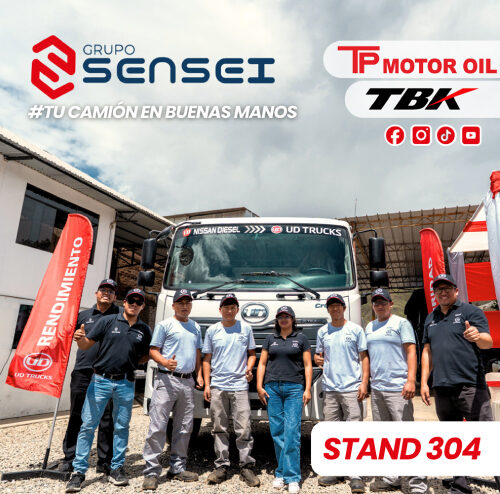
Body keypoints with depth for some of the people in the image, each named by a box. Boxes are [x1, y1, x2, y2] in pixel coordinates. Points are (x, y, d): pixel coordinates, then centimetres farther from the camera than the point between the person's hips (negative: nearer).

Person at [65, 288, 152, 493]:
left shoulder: (144, 330, 5)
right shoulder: (108, 321, -1)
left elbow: (146, 355, 15)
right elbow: (86, 345, -3)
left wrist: (132, 362, -3)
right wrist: (80, 339, -22)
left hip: (125, 384, 2)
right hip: (101, 380, -2)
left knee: (121, 427, 10)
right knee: (88, 425, 1)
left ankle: (117, 469, 24)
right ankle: (79, 471, 13)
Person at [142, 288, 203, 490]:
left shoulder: (196, 327, 16)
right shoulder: (164, 325, -1)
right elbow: (153, 350, -5)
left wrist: (199, 374, 10)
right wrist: (165, 362, -24)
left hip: (187, 381, 6)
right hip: (167, 380, -6)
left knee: (184, 428, 12)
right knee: (158, 426, -6)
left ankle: (177, 468, 24)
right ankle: (151, 471, 3)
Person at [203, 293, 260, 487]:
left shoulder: (246, 328, 7)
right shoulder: (212, 330, 8)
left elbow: (251, 353, 14)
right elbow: (207, 359, 10)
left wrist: (249, 368, -6)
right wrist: (207, 385, 3)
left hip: (239, 386, -1)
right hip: (217, 386, 1)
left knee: (244, 429, -2)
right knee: (219, 429, 8)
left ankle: (246, 467, 10)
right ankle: (221, 466, 20)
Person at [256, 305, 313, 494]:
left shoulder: (301, 339, 7)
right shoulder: (270, 339, 12)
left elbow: (308, 365, 5)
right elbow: (262, 363, 12)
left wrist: (307, 389, -3)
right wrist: (259, 387, 3)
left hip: (294, 388, -2)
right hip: (272, 388, 2)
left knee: (292, 432, -8)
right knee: (277, 431, 5)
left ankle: (292, 477, 0)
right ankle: (281, 473, 19)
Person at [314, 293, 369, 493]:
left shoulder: (355, 330, 2)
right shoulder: (322, 331, 12)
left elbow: (364, 357, 2)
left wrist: (364, 382, -7)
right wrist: (317, 359, -6)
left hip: (352, 388, -3)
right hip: (329, 388, 4)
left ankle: (357, 476, 3)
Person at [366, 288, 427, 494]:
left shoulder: (401, 323, -2)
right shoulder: (369, 327, 15)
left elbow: (411, 351, -9)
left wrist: (411, 380, -18)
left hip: (397, 388, -7)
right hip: (376, 388, 7)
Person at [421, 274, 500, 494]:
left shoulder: (470, 311, 1)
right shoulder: (431, 319, 16)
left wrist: (478, 336, -34)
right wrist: (424, 382, 12)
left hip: (470, 386, -5)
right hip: (442, 388, 6)